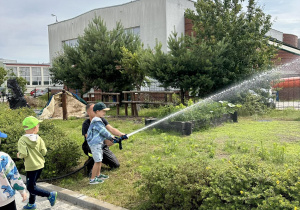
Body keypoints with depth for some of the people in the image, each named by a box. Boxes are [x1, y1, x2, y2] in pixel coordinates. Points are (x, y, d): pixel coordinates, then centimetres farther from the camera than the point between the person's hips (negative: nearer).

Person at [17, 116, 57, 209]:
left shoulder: (22, 140, -15)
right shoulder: (38, 138, -4)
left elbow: (24, 154, -23)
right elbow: (44, 152, -6)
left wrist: (19, 155, -1)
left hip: (31, 167, -6)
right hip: (40, 165, 6)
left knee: (31, 187, 5)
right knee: (32, 184, 22)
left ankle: (50, 195, -4)